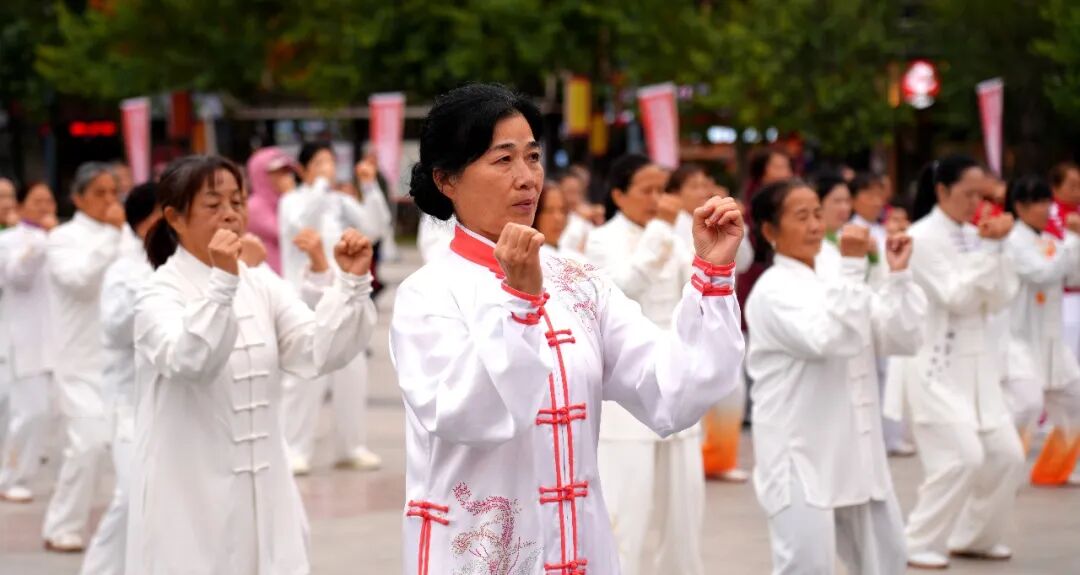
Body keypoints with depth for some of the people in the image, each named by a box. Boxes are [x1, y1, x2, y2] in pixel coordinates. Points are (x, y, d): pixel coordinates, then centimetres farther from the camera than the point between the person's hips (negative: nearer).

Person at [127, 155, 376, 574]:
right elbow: (190, 360, -28)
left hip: (264, 495, 5)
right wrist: (222, 282, -40)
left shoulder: (262, 285, 8)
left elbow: (317, 353, -4)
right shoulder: (159, 294, -9)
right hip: (191, 499, -5)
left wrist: (352, 282, -17)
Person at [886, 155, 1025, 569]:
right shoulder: (922, 238, -13)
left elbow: (1000, 300, 4)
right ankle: (921, 543, -2)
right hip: (935, 366, -8)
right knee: (963, 456, -15)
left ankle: (976, 536, 23)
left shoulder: (974, 236, 9)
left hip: (976, 364, 8)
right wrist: (988, 249, -19)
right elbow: (957, 297, -19)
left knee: (1006, 454, 6)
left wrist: (997, 248, -7)